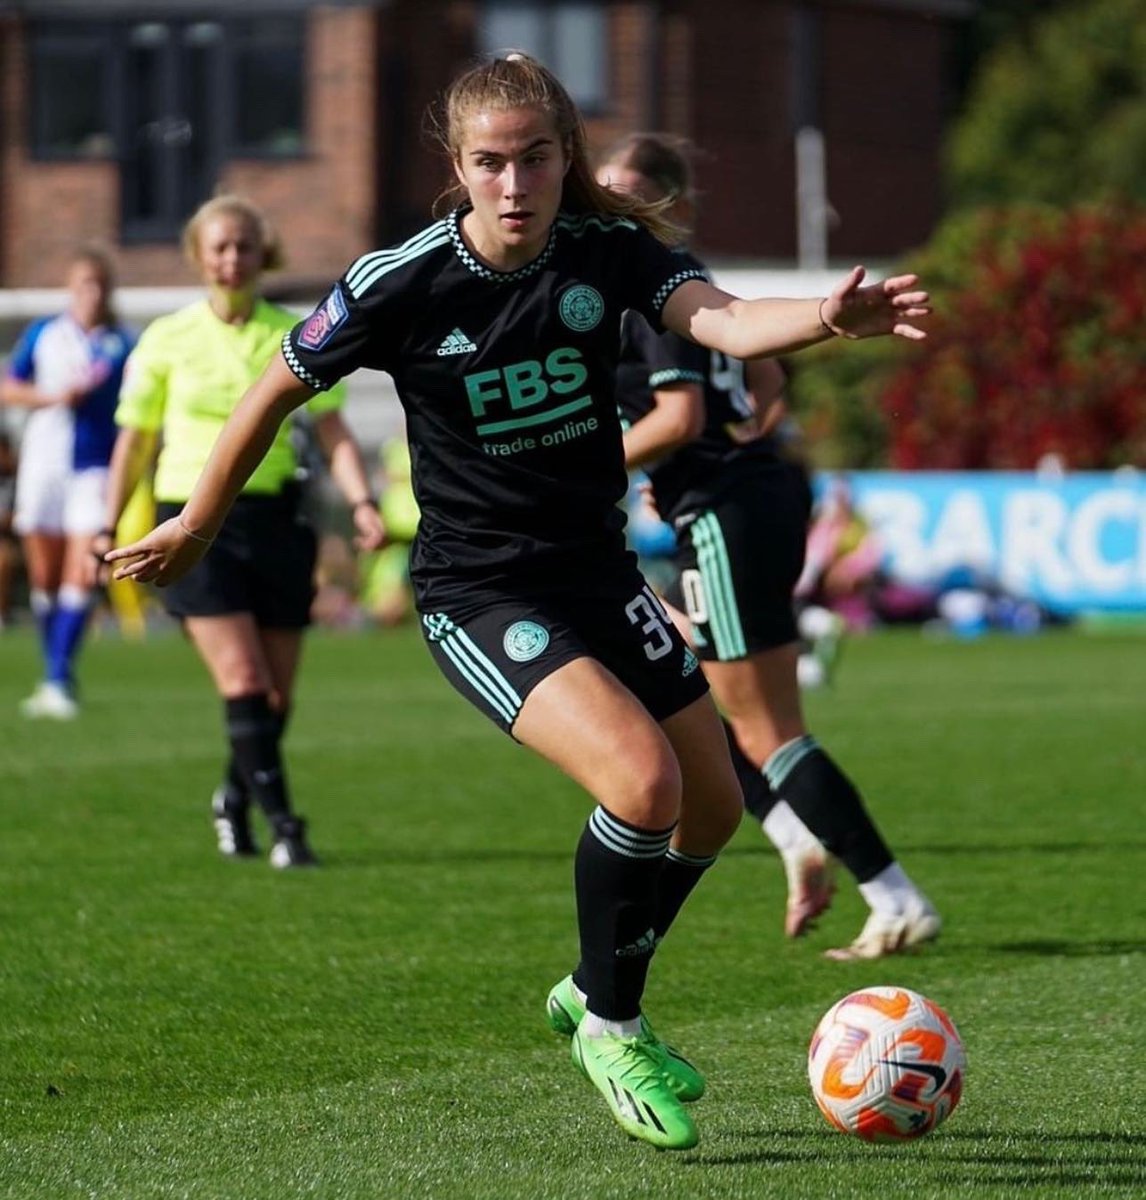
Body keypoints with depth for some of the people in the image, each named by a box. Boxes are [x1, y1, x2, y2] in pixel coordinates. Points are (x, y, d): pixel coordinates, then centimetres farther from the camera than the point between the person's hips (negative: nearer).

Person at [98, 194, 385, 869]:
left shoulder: (296, 337, 3)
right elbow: (135, 439, 9)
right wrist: (110, 528, 10)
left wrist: (362, 501, -15)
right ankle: (283, 826, -16)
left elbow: (334, 432, 0)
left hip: (274, 517, 2)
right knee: (243, 681, -16)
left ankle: (235, 801, 31)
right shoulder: (168, 340, 1)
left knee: (276, 696, 5)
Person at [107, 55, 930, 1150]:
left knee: (712, 809, 12)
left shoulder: (606, 251, -8)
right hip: (479, 597, -6)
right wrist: (195, 525, 10)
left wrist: (825, 319, -48)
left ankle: (594, 993, 38)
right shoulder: (401, 285, -16)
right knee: (641, 777, -25)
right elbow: (279, 389, 0)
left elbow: (720, 319, -26)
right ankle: (609, 1026, -3)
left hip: (598, 573, 6)